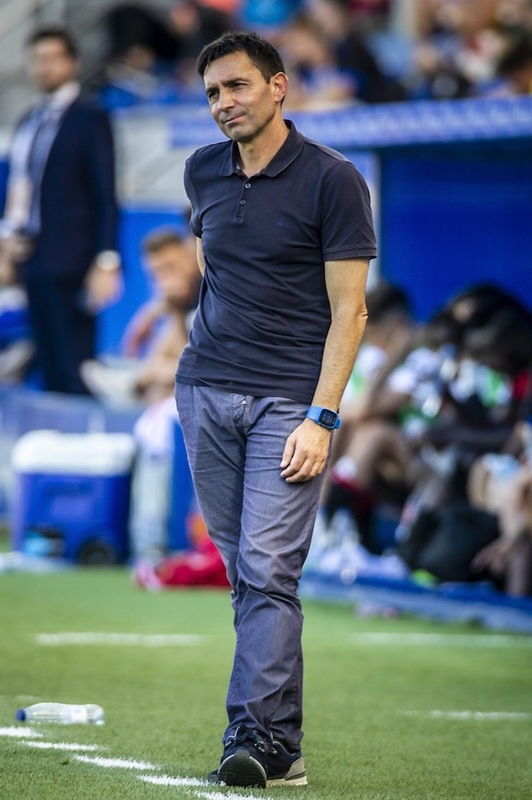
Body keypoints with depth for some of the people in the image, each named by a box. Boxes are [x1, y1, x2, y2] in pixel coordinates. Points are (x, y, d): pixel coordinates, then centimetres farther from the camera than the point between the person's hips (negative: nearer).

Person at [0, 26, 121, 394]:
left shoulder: (89, 118, -5)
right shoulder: (30, 120, 16)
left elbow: (105, 195, -9)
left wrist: (106, 262, -15)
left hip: (70, 263, -7)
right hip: (33, 258, 7)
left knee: (74, 372, -8)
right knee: (51, 370, 8)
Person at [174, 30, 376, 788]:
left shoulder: (333, 179, -7)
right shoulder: (202, 172, 8)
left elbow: (348, 309, -9)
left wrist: (321, 419, -16)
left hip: (287, 400, -5)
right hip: (205, 387, 5)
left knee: (268, 571, -13)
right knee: (244, 575, 4)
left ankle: (256, 737, -14)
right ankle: (282, 744, 8)